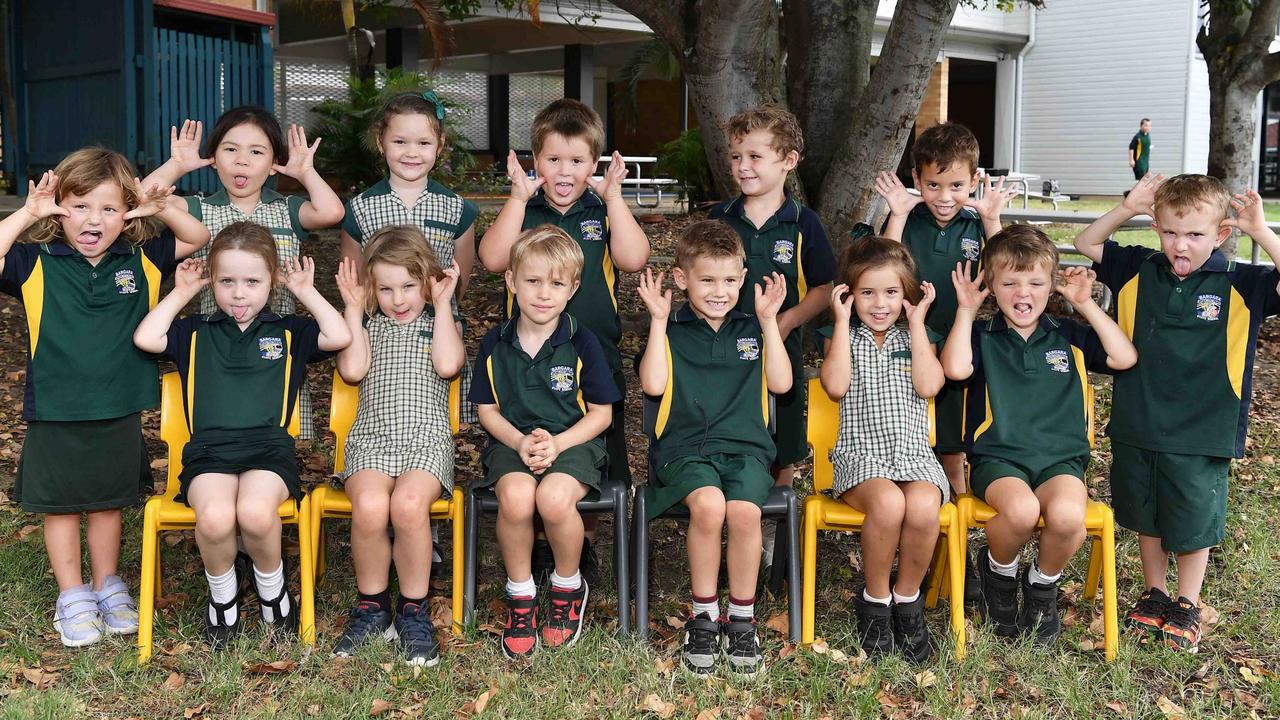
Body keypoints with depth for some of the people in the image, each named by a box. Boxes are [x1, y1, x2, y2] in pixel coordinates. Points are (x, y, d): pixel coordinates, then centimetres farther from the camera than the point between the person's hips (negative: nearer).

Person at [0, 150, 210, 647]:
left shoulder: (142, 261, -1)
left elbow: (198, 238, 6)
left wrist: (162, 210, -11)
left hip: (120, 414, 2)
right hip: (55, 417, -2)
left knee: (108, 503, 17)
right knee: (61, 507, 11)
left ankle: (107, 587, 33)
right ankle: (73, 598, 26)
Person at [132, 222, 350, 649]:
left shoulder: (288, 333, 18)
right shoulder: (196, 334, 21)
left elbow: (340, 337, 2)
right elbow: (146, 338, 4)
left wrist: (306, 292, 12)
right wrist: (181, 293, 15)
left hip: (269, 446, -1)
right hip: (208, 451, 1)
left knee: (255, 512, -34)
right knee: (214, 517, -33)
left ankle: (272, 590, -2)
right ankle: (222, 597, -2)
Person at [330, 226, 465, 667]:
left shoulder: (440, 322, 17)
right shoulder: (367, 325, 20)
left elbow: (448, 364, -5)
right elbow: (352, 370, 1)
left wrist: (443, 304, 2)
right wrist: (353, 309, 7)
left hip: (427, 438, -1)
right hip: (371, 439, 1)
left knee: (408, 504, -34)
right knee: (369, 506, -31)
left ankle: (414, 610, -13)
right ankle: (372, 606, -7)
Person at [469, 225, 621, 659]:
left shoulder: (582, 343, -2)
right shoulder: (495, 344, 4)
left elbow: (601, 413, 0)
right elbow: (486, 409, 8)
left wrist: (557, 443, -16)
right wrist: (519, 442, -11)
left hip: (572, 441, -1)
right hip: (512, 441, 2)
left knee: (554, 498, -34)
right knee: (515, 497, -33)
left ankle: (568, 588, -1)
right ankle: (520, 595, -7)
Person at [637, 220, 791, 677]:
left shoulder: (751, 328, 17)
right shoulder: (670, 329, 11)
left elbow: (780, 383, 5)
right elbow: (653, 385, -5)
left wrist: (768, 321, 1)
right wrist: (659, 320, -4)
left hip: (745, 446, 2)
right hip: (684, 447, -1)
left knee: (743, 511, -30)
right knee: (708, 504, -33)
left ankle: (742, 618, -8)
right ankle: (703, 615, -12)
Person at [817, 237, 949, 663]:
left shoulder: (918, 337, 15)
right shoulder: (843, 338, 12)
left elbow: (929, 386, -6)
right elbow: (836, 387, -8)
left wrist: (917, 323, -1)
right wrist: (843, 322, -2)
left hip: (914, 454, 1)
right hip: (860, 456, -1)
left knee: (922, 507, -33)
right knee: (888, 502, -35)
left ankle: (907, 599, -7)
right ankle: (875, 601, -11)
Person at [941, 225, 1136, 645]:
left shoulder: (1069, 337, 15)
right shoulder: (983, 337, 8)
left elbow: (1125, 358, 3)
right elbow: (955, 368, -13)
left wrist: (1086, 305, 4)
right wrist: (965, 311, -3)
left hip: (1061, 457, 2)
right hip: (998, 457, -2)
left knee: (1067, 514, -33)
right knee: (1021, 509, -36)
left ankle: (1043, 584, 2)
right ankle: (999, 572, 1)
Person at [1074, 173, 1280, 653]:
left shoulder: (1240, 286, -9)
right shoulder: (1139, 271, -1)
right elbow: (1086, 244, 8)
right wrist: (1127, 208, -7)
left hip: (1202, 434, -3)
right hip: (1137, 426, 3)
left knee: (1194, 522, 11)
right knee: (1146, 517, 18)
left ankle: (1187, 605, 31)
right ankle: (1154, 593, 38)